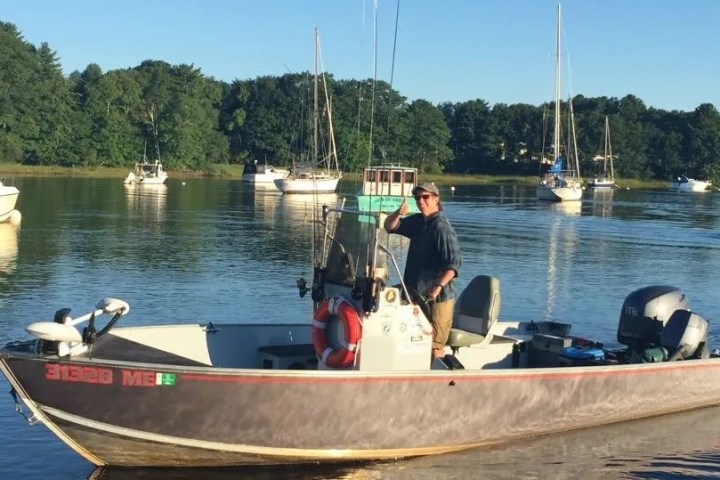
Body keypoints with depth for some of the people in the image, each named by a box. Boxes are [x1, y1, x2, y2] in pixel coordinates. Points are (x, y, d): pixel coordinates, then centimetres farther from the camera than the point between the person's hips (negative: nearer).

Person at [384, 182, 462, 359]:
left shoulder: (441, 227, -15)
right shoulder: (417, 221, 11)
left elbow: (454, 262, -23)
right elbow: (390, 227, 18)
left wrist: (439, 286, -34)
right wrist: (398, 213, -4)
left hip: (436, 297, -9)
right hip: (416, 293, 9)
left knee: (434, 346, -8)